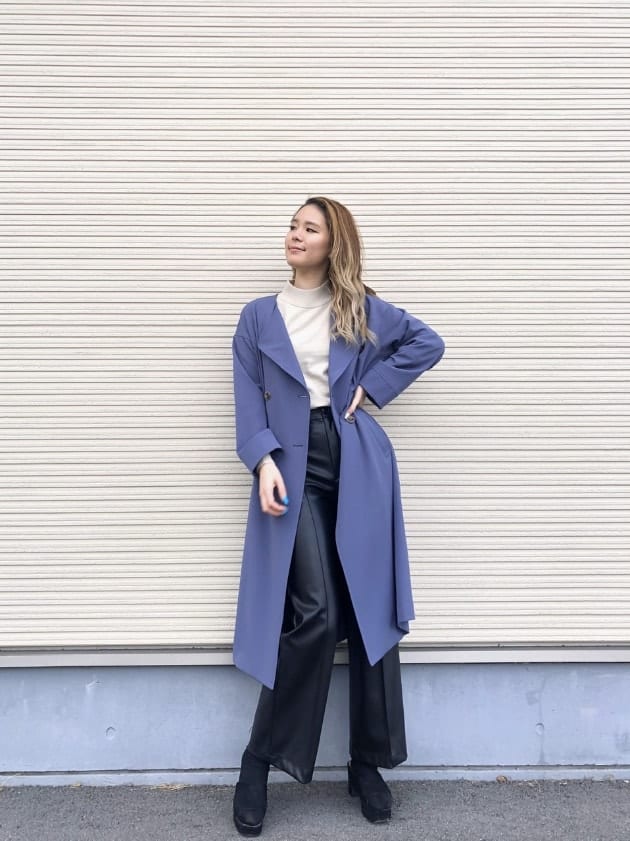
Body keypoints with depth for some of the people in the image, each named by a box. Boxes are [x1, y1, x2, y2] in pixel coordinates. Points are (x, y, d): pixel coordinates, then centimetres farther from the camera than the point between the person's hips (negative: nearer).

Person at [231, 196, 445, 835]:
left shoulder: (362, 308, 13)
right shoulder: (259, 315, 13)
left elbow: (428, 343, 14)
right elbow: (249, 399, 4)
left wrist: (372, 385, 3)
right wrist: (263, 462, -11)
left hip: (358, 465, 2)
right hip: (293, 467, -1)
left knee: (371, 611, 2)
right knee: (317, 614, -13)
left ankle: (368, 765, 16)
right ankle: (258, 761, 5)